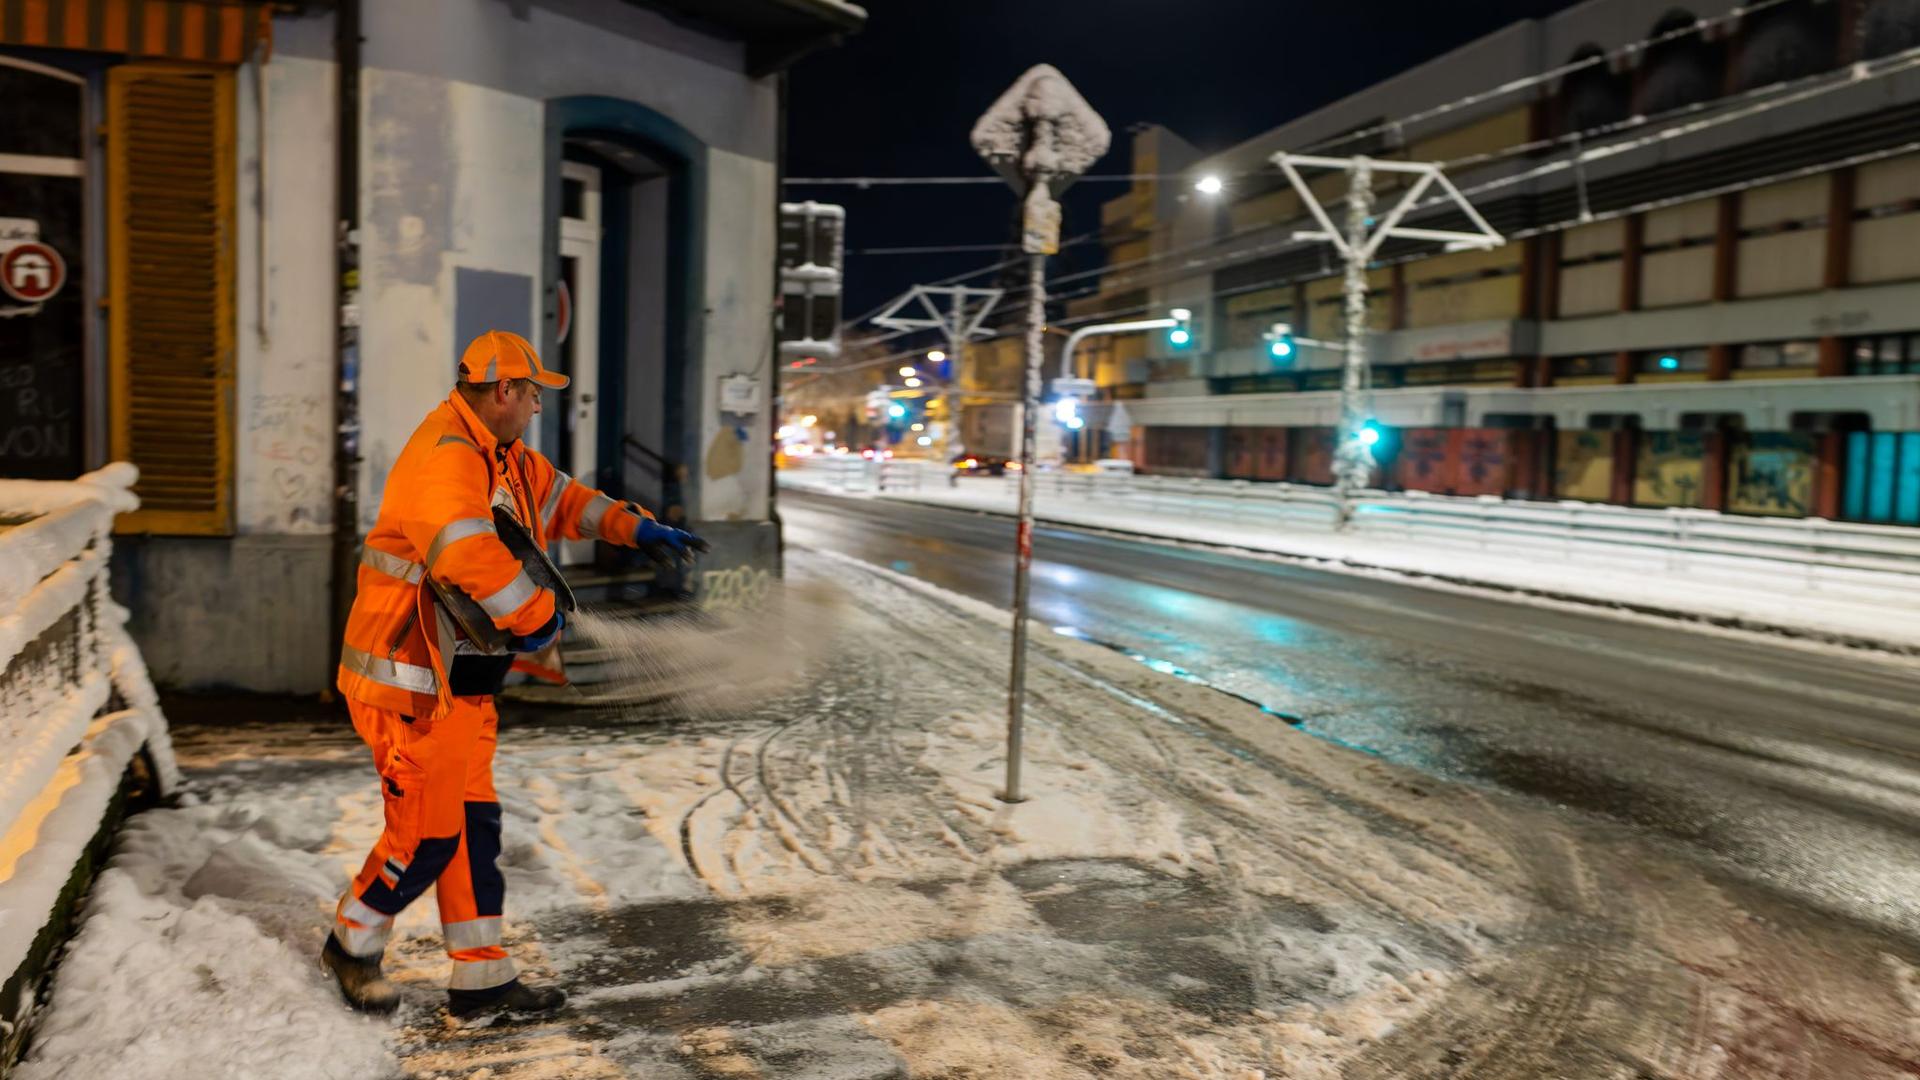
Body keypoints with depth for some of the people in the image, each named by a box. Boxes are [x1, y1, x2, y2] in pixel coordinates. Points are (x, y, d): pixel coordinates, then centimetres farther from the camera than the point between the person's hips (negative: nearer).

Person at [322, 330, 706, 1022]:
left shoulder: (504, 459, 12)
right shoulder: (445, 458, -21)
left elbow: (561, 498, 26)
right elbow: (471, 554, -35)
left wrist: (639, 530, 14)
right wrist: (540, 618, -25)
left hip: (460, 686, 10)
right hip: (410, 686, -10)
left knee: (473, 825, 12)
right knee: (427, 834, 1)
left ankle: (481, 980, 22)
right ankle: (351, 944, 27)